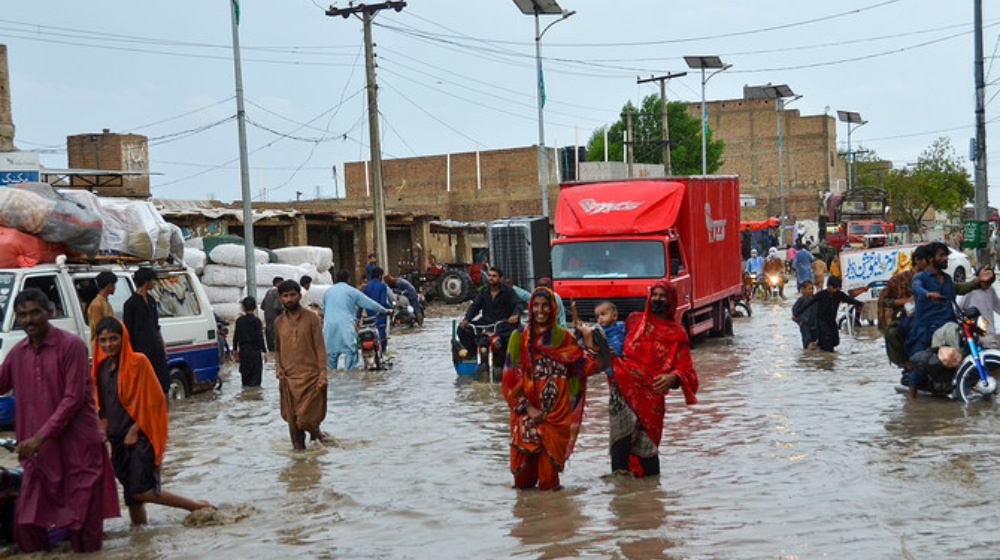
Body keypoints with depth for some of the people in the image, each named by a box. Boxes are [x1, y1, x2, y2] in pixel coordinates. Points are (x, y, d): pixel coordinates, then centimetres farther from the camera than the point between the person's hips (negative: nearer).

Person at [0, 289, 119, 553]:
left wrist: (41, 436, -18)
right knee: (26, 528, 3)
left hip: (78, 450, -5)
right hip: (39, 452, 5)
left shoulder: (71, 345, -10)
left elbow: (74, 398, -14)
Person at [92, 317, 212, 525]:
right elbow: (102, 404, 17)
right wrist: (105, 429, 3)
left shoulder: (137, 362, -12)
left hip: (140, 437, -6)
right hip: (117, 439, 6)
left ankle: (199, 507, -1)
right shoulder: (100, 367, 6)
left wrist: (134, 430, -13)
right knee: (131, 493, 9)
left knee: (141, 491, -11)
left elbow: (152, 400, -12)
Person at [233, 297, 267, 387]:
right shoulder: (256, 321, -10)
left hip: (243, 350, 4)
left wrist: (235, 349, 21)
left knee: (245, 373, 15)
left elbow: (236, 336, 9)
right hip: (254, 349, -4)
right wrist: (264, 351, -9)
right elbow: (260, 337, -13)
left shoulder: (239, 320, 3)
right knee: (256, 373, -1)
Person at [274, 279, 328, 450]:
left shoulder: (311, 318, -3)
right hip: (288, 378, 4)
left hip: (310, 376, -3)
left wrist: (323, 374, -12)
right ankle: (298, 448, 21)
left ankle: (315, 430, 27)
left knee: (307, 418, -5)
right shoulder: (278, 322, 8)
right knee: (292, 418, 5)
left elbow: (320, 347, -5)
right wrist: (278, 367, 1)